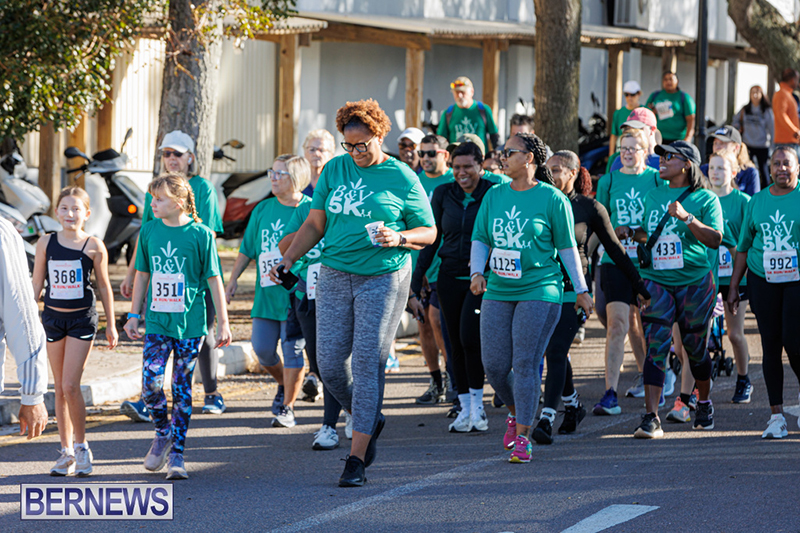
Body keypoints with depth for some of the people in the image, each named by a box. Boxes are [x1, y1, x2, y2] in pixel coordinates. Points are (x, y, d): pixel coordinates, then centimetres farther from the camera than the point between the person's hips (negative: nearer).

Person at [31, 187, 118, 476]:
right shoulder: (46, 243, 2)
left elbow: (104, 286, 4)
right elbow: (37, 284, 8)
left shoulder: (94, 246, -4)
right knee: (60, 388, 7)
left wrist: (111, 325, 7)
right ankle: (66, 452, 15)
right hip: (53, 317, 3)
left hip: (82, 319, -3)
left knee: (70, 386, -12)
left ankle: (81, 445, 4)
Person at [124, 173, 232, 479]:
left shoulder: (200, 234, -5)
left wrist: (223, 322, -1)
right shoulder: (149, 231, 4)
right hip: (157, 323, 2)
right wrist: (134, 315, 12)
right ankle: (162, 434, 17)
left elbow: (214, 279, -1)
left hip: (190, 325, -2)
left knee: (182, 390, 2)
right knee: (151, 384, -9)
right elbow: (142, 274, 14)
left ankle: (177, 454, 10)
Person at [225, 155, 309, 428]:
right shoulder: (262, 210, 10)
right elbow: (247, 249, 17)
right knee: (262, 348, 2)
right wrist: (233, 280, 11)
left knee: (292, 350, -5)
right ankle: (283, 385, 31)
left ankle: (287, 408, 6)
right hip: (266, 293, 5)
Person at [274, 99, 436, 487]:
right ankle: (368, 421, 27)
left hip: (383, 278, -4)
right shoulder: (334, 170, 9)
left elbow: (428, 232, 4)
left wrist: (398, 238, -16)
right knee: (330, 364, -1)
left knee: (367, 363, -8)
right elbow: (315, 224, 14)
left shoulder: (401, 178, -1)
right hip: (335, 276, 4)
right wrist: (288, 259, 1)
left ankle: (356, 460, -5)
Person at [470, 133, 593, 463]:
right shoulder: (494, 196, 10)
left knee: (526, 365, -9)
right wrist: (477, 272, -5)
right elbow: (480, 239, 13)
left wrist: (581, 291, 6)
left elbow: (567, 247, 2)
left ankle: (522, 436, -4)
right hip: (498, 292, 5)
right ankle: (515, 413, 28)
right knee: (493, 365, 1)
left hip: (539, 290, -5)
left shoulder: (553, 199, -2)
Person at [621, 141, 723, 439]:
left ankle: (704, 403, 35)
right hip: (655, 280, 3)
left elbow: (715, 239, -13)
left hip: (694, 281, -3)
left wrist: (686, 217, -24)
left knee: (695, 347, 9)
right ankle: (651, 417, -17)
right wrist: (631, 233, 7)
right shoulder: (653, 196, 13)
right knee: (655, 348, -11)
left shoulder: (705, 199, -1)